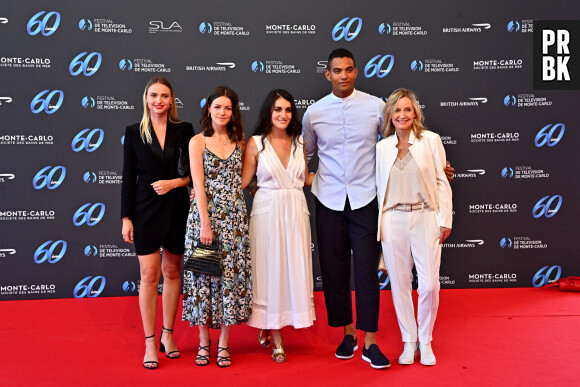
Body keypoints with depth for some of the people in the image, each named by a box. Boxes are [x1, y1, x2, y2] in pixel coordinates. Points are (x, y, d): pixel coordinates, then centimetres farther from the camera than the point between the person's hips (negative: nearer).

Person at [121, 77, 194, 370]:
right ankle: (150, 343, 8)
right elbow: (128, 177, 3)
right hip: (145, 209, -1)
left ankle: (167, 334, 25)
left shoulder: (184, 130, 4)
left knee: (172, 271, 10)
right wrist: (126, 217, -1)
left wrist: (174, 183, -13)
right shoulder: (134, 132, 3)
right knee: (149, 275, -2)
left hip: (176, 208, 1)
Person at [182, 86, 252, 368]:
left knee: (231, 273, 2)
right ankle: (204, 342, 15)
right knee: (204, 274, 1)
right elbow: (198, 185, -7)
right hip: (205, 214, -2)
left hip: (234, 217, 3)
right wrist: (205, 224, -12)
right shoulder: (198, 142, 1)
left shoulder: (240, 142, 10)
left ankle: (224, 344, 12)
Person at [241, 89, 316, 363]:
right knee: (269, 269, 1)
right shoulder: (256, 143, -1)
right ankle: (276, 338, 12)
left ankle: (268, 328, 20)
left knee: (293, 268, 3)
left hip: (295, 211, 4)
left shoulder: (299, 142, 9)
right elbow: (243, 181, 0)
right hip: (267, 210, -3)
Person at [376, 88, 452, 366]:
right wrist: (378, 225, 11)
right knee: (400, 285, 6)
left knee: (429, 285, -5)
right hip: (393, 221, 2)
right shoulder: (382, 147, 7)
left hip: (425, 218, -2)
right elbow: (380, 187, 12)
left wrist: (445, 219, -2)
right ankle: (409, 341, 22)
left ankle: (425, 342, 16)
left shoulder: (430, 140, 1)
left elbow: (441, 182, 2)